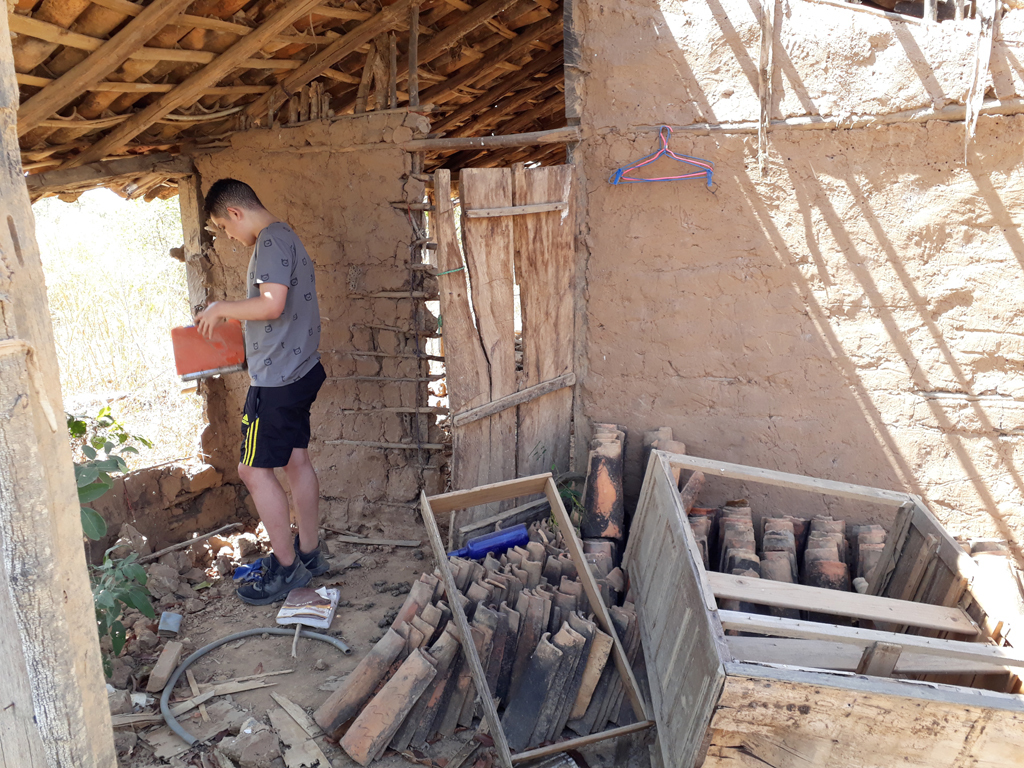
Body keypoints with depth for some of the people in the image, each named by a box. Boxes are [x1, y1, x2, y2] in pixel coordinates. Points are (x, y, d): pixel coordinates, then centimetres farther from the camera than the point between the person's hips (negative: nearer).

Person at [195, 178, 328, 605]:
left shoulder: (271, 241, -16)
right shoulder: (285, 237, 16)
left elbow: (272, 304, -27)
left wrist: (221, 308, -12)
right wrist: (230, 314, 20)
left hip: (276, 379, -10)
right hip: (300, 370, 10)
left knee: (254, 470, -2)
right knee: (297, 461, 15)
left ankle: (287, 568, 7)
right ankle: (308, 554, 26)